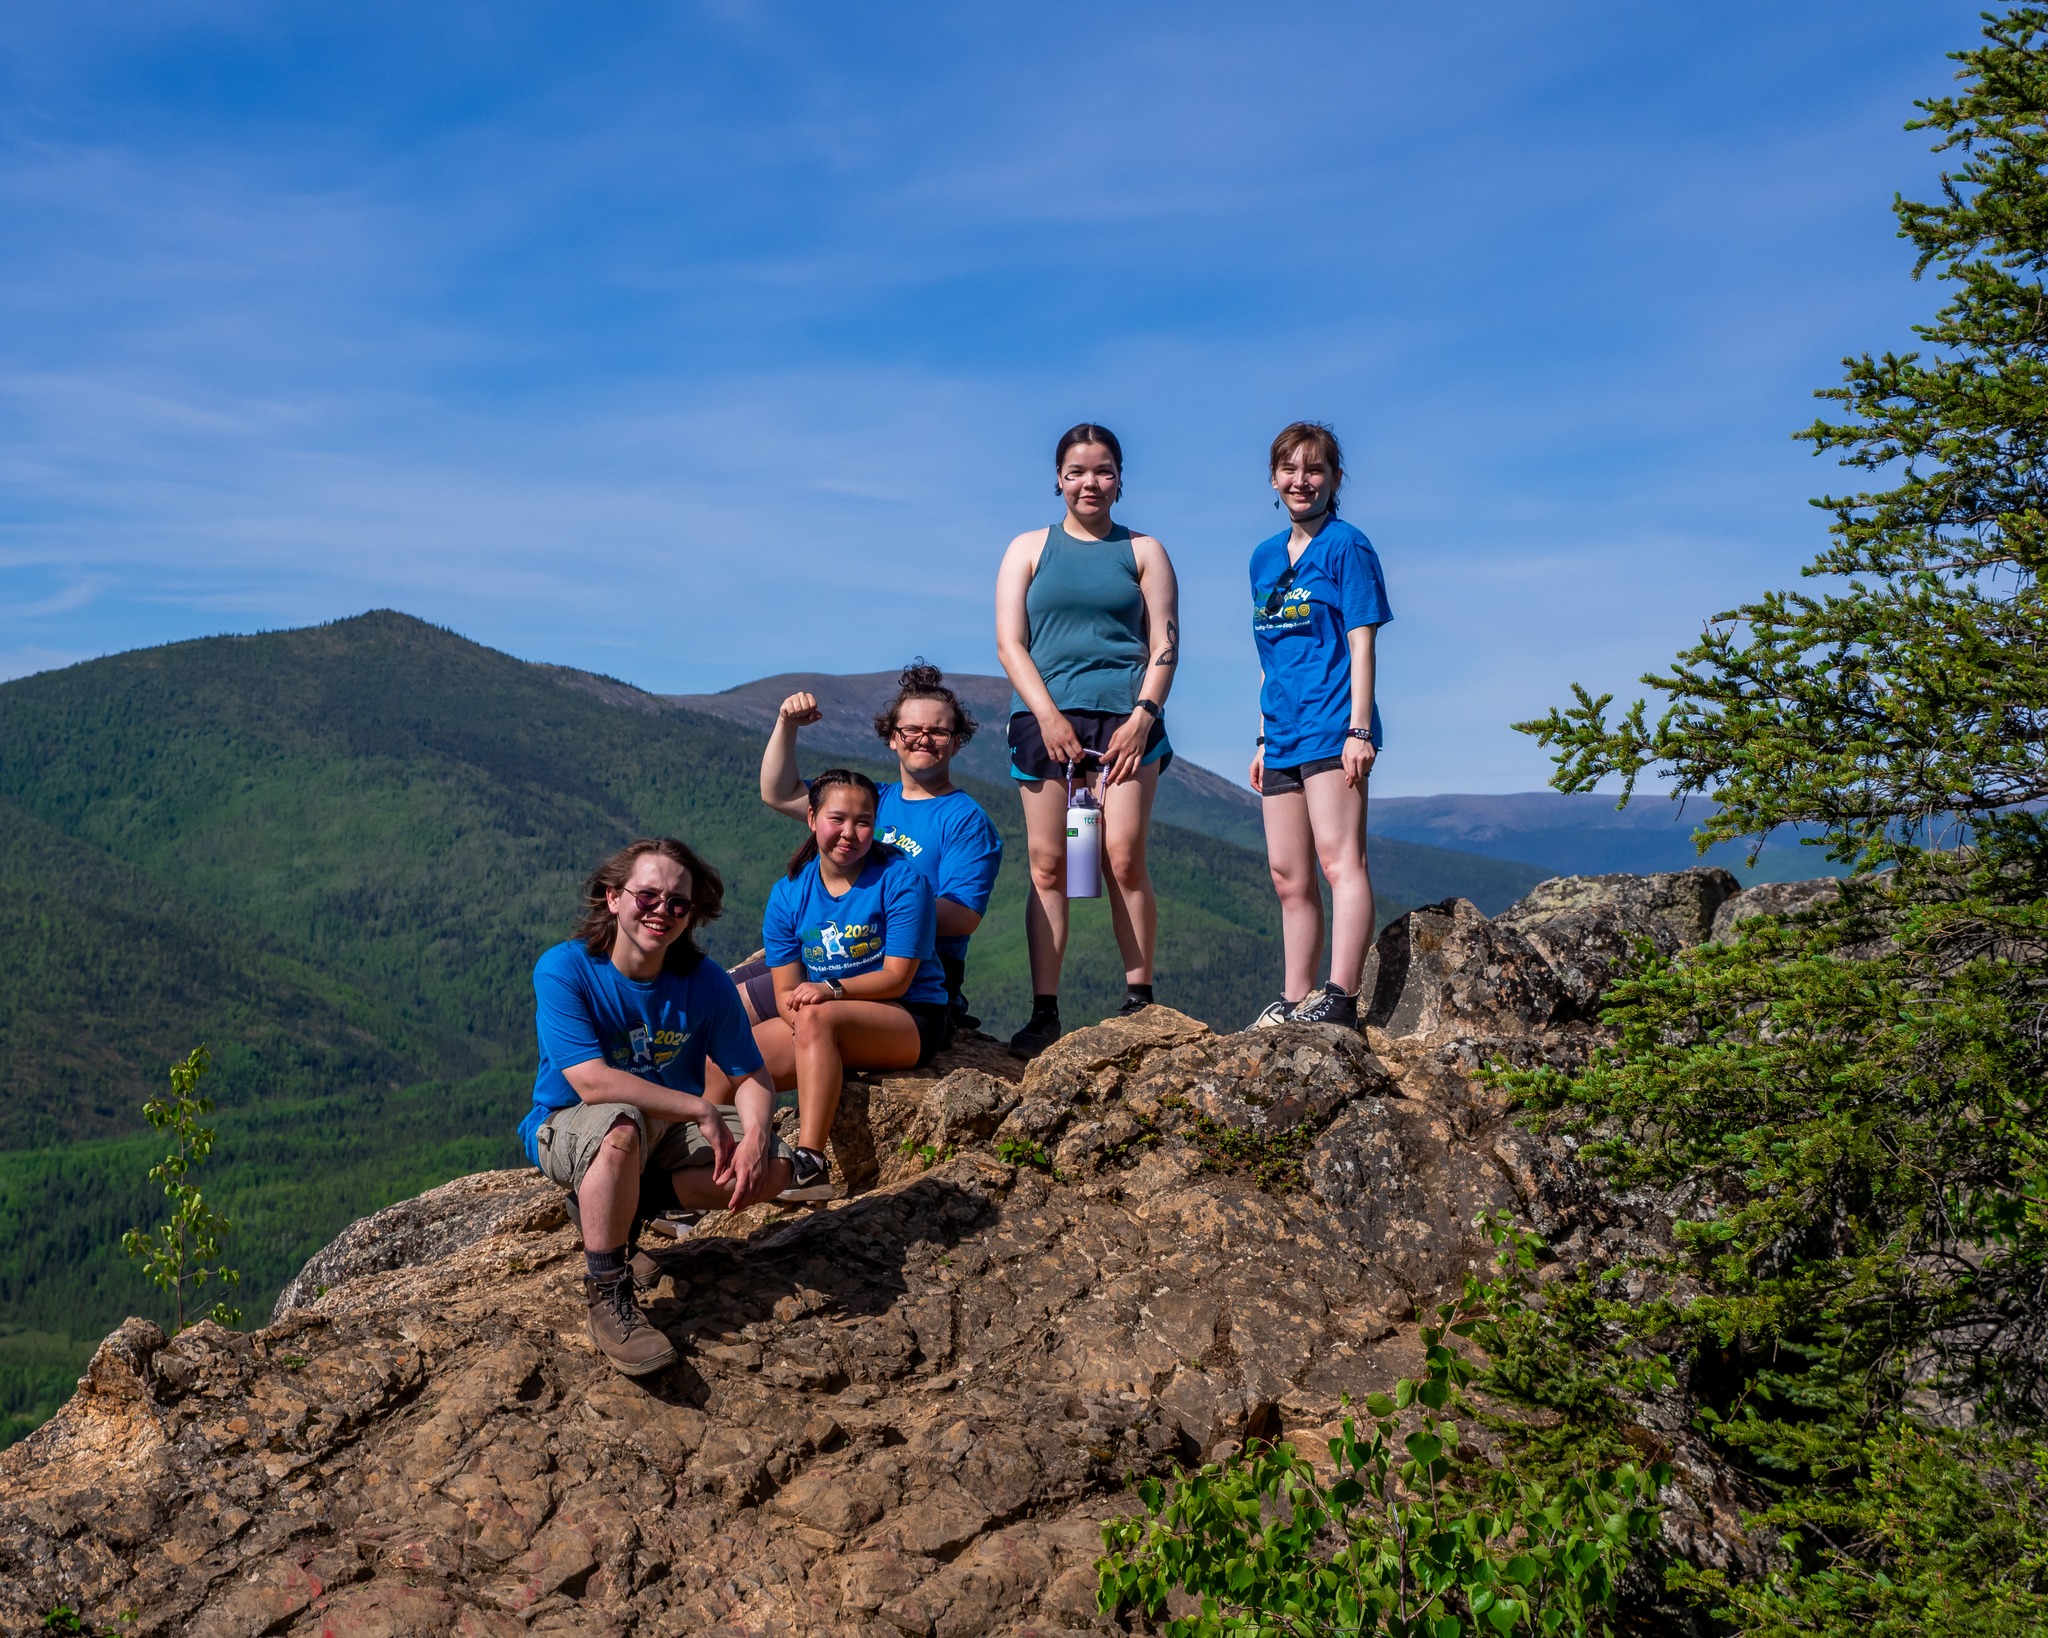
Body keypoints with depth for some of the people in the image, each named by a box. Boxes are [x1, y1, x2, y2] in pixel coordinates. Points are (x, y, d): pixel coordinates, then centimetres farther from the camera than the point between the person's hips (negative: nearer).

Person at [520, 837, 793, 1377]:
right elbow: (592, 1082, -30)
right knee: (622, 1125, -40)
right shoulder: (563, 969, -20)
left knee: (773, 1168, -17)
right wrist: (700, 1110, -28)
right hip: (568, 1129, -5)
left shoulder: (706, 981, -8)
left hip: (672, 1128, 5)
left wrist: (755, 1136, -28)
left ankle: (618, 1205, -4)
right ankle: (606, 1295, -25)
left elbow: (750, 1076, -5)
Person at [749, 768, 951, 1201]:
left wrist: (832, 990, -28)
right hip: (834, 1026, 5)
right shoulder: (788, 894, 4)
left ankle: (810, 1165, -41)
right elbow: (786, 994, 0)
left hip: (911, 1022, -5)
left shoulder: (901, 879, -8)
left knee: (817, 1017, -35)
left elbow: (897, 978, -13)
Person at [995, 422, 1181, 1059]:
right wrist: (1049, 716, -7)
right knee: (1048, 865, -4)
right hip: (1045, 715, 1)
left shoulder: (1143, 551, 13)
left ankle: (1139, 1000, -2)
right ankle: (1044, 1013, -3)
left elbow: (1164, 645, 7)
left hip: (1126, 718, -1)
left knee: (1124, 857, -11)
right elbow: (1009, 643, 6)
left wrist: (1142, 716, -8)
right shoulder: (1029, 548, 14)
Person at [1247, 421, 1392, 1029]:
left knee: (1339, 859, -13)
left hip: (1330, 727, -8)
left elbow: (1360, 642, -8)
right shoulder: (1264, 557, 17)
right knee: (1288, 875, 10)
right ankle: (1294, 1001, 17)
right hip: (1284, 734, 8)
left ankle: (1341, 997, -15)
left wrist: (1358, 728, -16)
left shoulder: (1346, 546, -2)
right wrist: (1265, 739, 18)